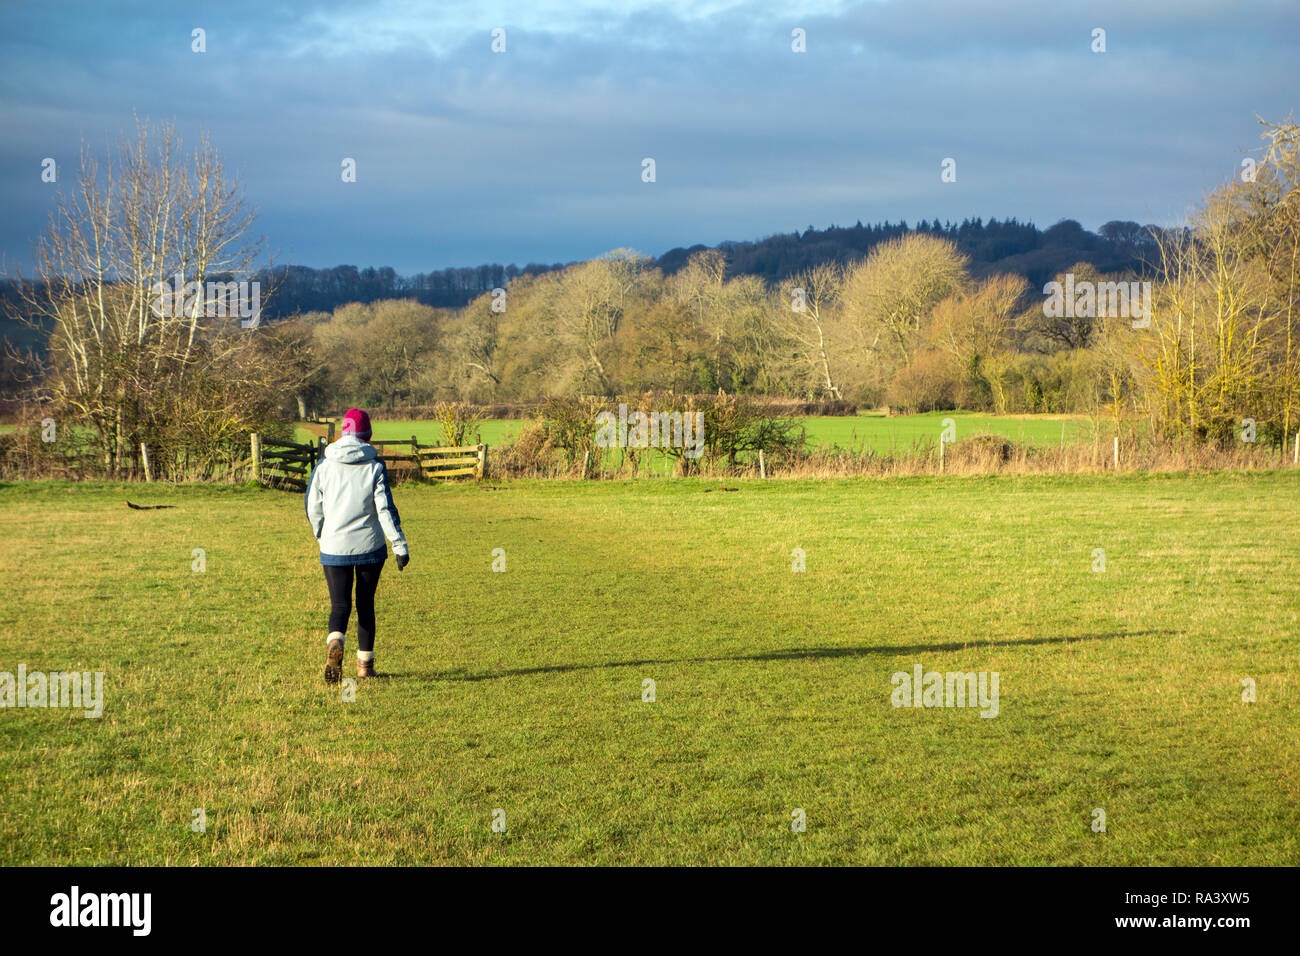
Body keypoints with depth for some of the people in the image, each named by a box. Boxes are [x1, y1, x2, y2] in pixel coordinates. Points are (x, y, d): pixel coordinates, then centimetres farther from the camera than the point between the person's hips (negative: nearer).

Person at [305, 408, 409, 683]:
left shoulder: (324, 465, 0)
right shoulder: (374, 467, -5)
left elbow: (313, 508, 5)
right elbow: (385, 509, -10)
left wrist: (322, 537, 23)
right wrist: (400, 545, -6)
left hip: (334, 548, 1)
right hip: (370, 547, 0)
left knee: (340, 605, 4)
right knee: (366, 603, 14)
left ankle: (335, 643, -27)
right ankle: (365, 662, 16)